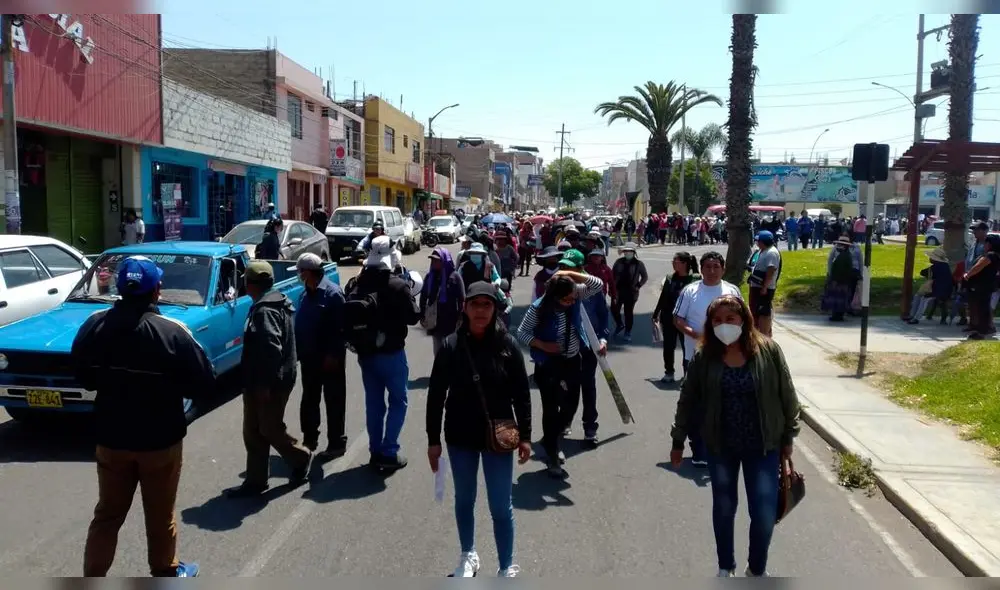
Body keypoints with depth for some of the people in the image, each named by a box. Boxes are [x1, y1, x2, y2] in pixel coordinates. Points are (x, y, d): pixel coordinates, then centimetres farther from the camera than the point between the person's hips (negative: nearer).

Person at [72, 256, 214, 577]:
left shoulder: (94, 325, -8)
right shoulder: (172, 332, -21)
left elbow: (81, 374, 7)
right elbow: (203, 384, -14)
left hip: (111, 437, 3)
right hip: (161, 440, -3)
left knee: (107, 514, 18)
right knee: (160, 514, 15)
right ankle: (166, 572, 33)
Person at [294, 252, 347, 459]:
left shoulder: (332, 293, -16)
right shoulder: (306, 294, 10)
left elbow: (339, 327, -19)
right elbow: (299, 325, 14)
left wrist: (333, 355, -21)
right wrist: (298, 350, 10)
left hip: (329, 358, -8)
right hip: (309, 356, 8)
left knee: (334, 401, 2)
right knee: (309, 399, 17)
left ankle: (337, 443, 11)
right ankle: (309, 439, 30)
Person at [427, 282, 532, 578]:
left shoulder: (507, 345, -10)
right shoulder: (451, 346, -9)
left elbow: (521, 394, -3)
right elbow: (436, 395, -4)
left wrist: (525, 436, -3)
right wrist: (433, 439, -2)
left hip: (498, 437, -1)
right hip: (461, 437, 1)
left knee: (501, 506, 6)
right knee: (464, 500, 19)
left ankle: (507, 568, 25)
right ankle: (468, 555, 41)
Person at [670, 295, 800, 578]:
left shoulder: (768, 350, -11)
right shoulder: (705, 358, -8)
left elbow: (787, 395, -3)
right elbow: (688, 400, 0)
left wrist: (788, 438, 0)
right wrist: (678, 440, 5)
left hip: (763, 446, -1)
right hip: (721, 446, 1)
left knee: (764, 515, 2)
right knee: (723, 508, 16)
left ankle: (757, 570, 30)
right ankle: (726, 567, 38)